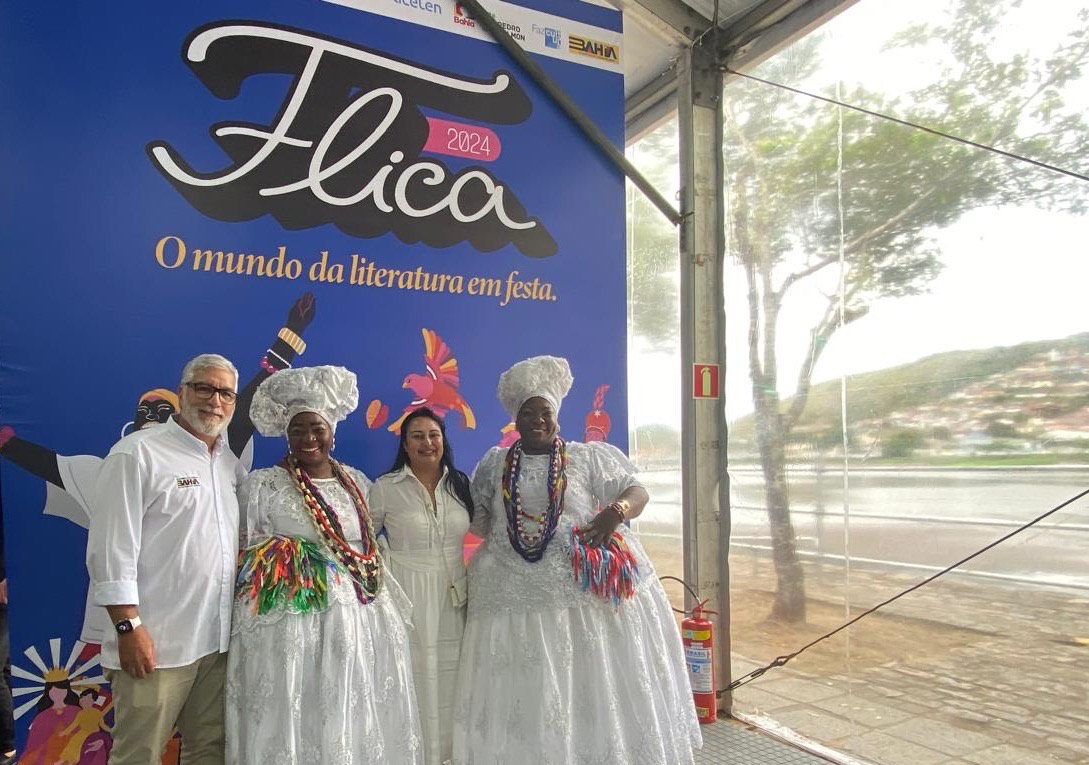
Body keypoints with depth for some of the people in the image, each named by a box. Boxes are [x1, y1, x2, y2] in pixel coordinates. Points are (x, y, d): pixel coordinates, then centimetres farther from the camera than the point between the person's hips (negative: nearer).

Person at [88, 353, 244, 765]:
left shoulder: (231, 464, 14)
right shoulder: (137, 452, -7)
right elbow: (111, 549, -11)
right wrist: (129, 626, -15)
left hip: (219, 640, 6)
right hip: (155, 642, -6)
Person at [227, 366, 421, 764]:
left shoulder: (357, 482, 10)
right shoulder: (261, 485, -2)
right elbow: (247, 561, -1)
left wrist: (390, 606, 11)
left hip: (362, 622, 4)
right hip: (291, 626, -4)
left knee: (356, 726, 10)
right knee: (291, 727, 2)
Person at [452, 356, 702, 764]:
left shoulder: (588, 457, 4)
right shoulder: (494, 464, 12)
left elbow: (636, 490, 0)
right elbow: (475, 515, 17)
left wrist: (617, 511, -19)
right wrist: (500, 537, -1)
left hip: (587, 590, -1)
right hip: (516, 598, 2)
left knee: (593, 687, 3)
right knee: (527, 697, 5)